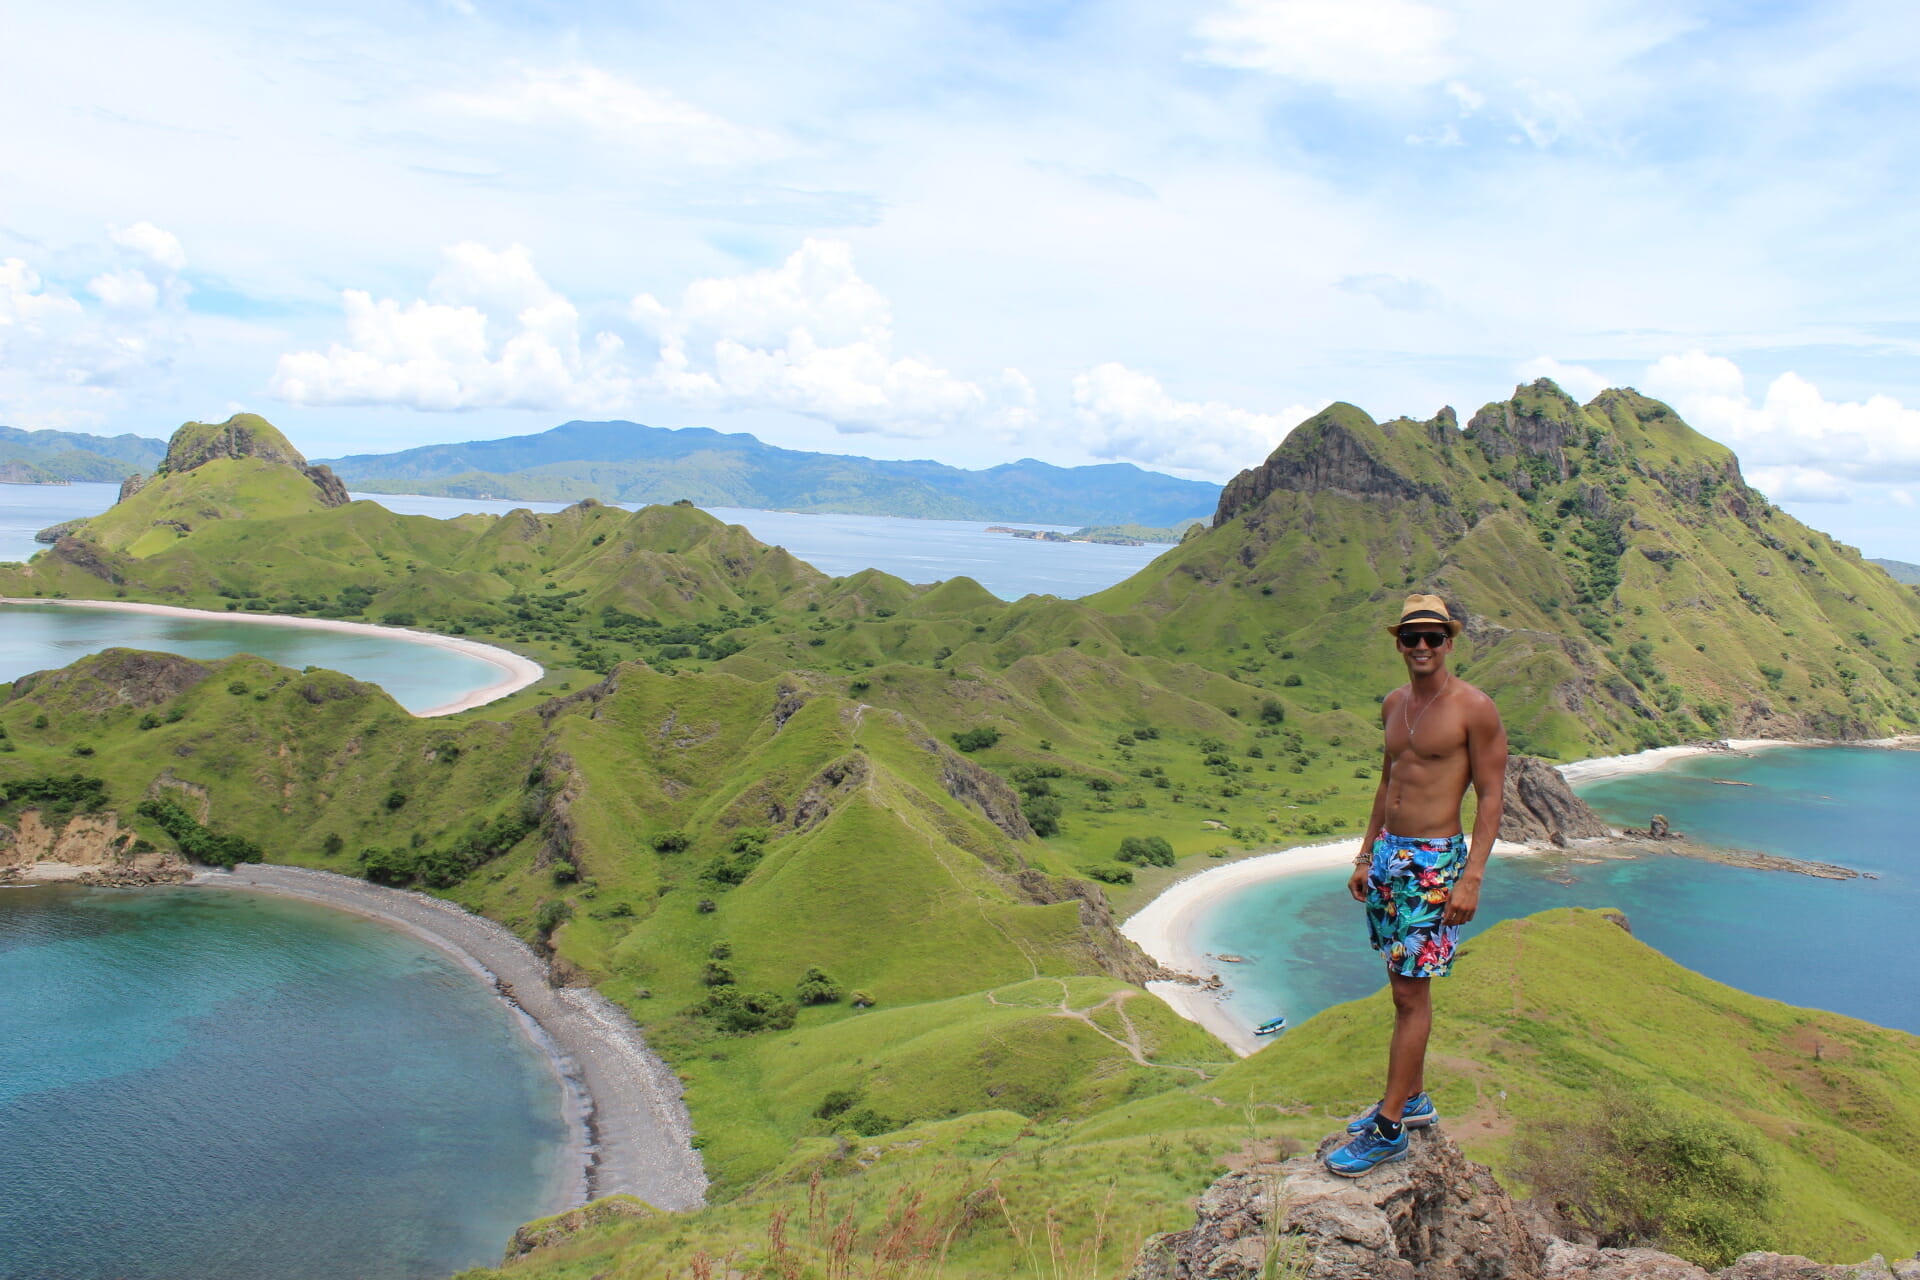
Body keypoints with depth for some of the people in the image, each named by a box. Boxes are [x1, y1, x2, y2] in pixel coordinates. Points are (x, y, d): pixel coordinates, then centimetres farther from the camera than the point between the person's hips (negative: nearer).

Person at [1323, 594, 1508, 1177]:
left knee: (1412, 993, -4)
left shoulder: (1474, 708, -11)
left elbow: (1491, 797, -11)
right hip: (1388, 853, 7)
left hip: (1434, 864, -7)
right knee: (1404, 985, 15)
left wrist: (1472, 878, -17)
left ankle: (1389, 1130, 3)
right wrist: (1365, 856, 17)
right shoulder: (1394, 703, 10)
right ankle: (1412, 1098, 29)